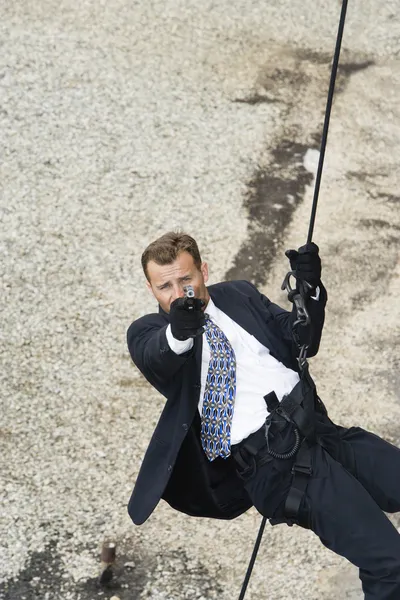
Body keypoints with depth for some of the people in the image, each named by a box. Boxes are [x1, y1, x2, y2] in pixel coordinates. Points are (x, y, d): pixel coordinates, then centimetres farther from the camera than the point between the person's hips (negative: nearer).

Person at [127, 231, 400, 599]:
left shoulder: (239, 294, 16)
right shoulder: (149, 330, 6)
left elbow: (303, 344, 15)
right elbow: (155, 360, -17)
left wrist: (309, 291, -4)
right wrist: (178, 332, -40)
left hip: (317, 424, 5)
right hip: (266, 456, -5)